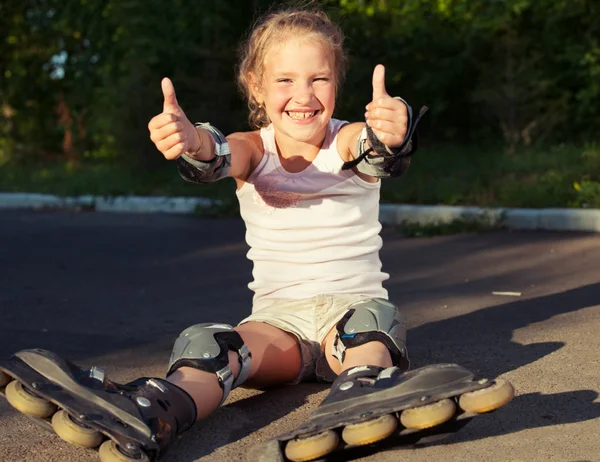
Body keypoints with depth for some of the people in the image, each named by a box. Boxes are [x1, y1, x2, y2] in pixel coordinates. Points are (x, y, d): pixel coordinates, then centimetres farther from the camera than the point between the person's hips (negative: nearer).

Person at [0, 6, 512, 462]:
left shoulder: (351, 141, -2)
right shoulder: (252, 149, 2)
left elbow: (378, 155, -27)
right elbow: (218, 158, -23)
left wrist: (390, 137, -55)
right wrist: (189, 142, -50)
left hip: (354, 306, -1)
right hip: (279, 315, 1)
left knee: (369, 321, -36)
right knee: (211, 346, -29)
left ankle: (362, 395, -63)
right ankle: (159, 411, -53)